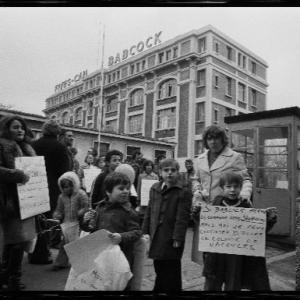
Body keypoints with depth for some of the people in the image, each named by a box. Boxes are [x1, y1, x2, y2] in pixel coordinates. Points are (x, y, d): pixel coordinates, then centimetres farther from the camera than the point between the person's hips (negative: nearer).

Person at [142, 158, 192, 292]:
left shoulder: (184, 192, -10)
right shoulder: (154, 189, 8)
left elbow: (182, 218, -13)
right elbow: (149, 212, 11)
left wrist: (178, 238, -16)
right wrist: (145, 231, 7)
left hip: (171, 240, -5)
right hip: (156, 238, 5)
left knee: (171, 274, 8)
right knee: (159, 271, 19)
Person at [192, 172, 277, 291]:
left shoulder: (246, 206, -3)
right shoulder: (216, 203, -2)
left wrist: (269, 218, -12)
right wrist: (198, 210, -12)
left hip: (236, 257, 0)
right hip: (216, 253, 1)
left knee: (233, 286, 13)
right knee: (211, 285, 12)